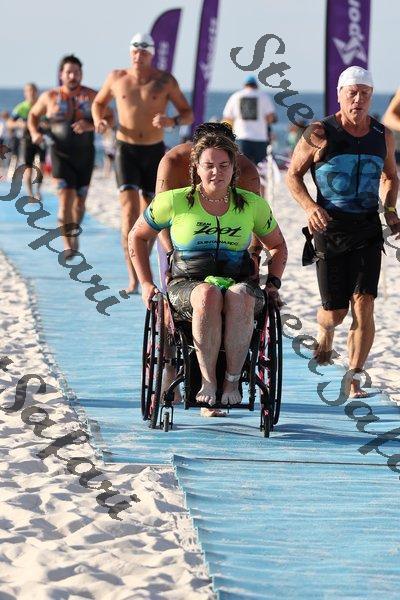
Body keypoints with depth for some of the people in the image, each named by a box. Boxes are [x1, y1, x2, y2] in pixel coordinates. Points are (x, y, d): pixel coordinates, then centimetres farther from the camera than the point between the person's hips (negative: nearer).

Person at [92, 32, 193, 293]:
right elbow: (99, 102, 18)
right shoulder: (117, 78, 1)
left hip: (154, 151, 1)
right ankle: (134, 278, -23)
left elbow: (188, 114, 0)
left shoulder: (165, 81, -3)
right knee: (129, 208, -17)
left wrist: (171, 121, -22)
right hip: (126, 150, -1)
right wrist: (98, 120, -5)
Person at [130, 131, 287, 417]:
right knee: (208, 294, -40)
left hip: (240, 282, 1)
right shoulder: (174, 202, 3)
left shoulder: (253, 205, 8)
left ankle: (232, 381, -32)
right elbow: (138, 236, 17)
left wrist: (273, 281, 9)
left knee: (239, 296, -38)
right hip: (187, 286, -1)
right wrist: (146, 283, 10)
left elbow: (277, 246, 24)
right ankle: (208, 381, -34)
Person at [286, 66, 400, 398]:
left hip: (368, 229, 2)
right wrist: (310, 206, -14)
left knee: (363, 305, -10)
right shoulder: (320, 134, -5)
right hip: (330, 228, -2)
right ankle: (325, 333, 42)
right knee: (335, 311, 4)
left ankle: (354, 380, -3)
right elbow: (293, 175, 2)